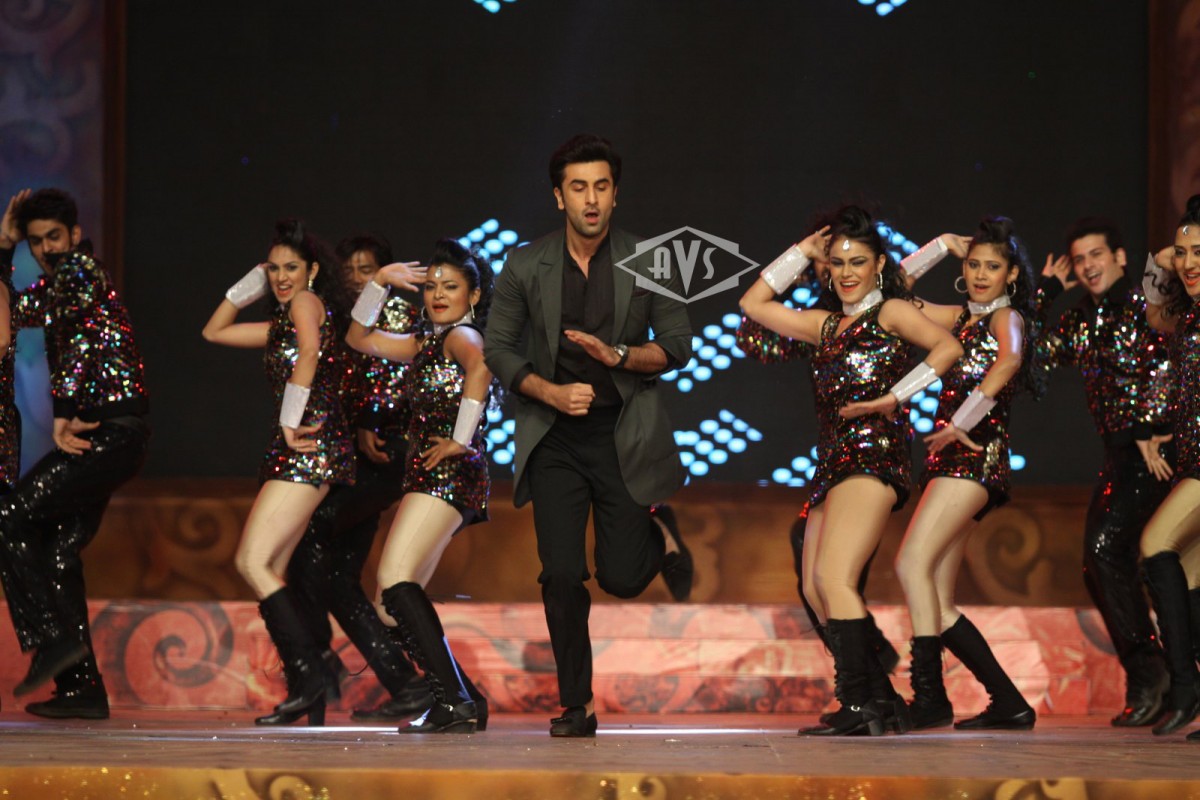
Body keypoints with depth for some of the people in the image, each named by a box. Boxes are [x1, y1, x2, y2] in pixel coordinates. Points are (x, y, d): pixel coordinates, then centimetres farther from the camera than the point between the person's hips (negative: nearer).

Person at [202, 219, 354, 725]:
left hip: (311, 449, -10)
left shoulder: (307, 302, -1)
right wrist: (251, 284, 24)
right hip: (292, 454, 10)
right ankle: (307, 693, 1)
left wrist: (291, 423, -19)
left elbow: (310, 354, -21)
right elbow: (215, 332, 33)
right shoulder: (282, 321, 25)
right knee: (270, 573, 4)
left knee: (253, 561, -17)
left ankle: (309, 673, -20)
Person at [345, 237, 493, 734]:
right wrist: (380, 283, 17)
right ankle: (464, 701, 10)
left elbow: (480, 368, -28)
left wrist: (461, 440, -29)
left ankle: (454, 701, -30)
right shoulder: (425, 345, 22)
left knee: (395, 580, -24)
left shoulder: (462, 335, -5)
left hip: (449, 473, -10)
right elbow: (359, 338, 28)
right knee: (390, 608, 9)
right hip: (427, 480, 10)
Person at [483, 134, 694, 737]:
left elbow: (677, 344, 0)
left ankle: (660, 539, 37)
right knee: (562, 577, -7)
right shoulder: (525, 268, -1)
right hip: (556, 438, 1)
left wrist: (617, 355, -18)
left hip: (624, 433, 0)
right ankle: (576, 707, 5)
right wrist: (551, 392, -14)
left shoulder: (645, 264, -2)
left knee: (621, 576, 0)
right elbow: (499, 349, 2)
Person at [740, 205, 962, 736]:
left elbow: (947, 347, -10)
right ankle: (882, 703, 3)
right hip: (833, 463, 8)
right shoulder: (826, 325, 24)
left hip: (874, 452, -8)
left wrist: (894, 396, -15)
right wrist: (803, 252, 24)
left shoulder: (891, 311, 5)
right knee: (816, 591, 1)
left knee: (833, 577, -20)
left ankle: (861, 703, -23)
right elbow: (754, 303, 28)